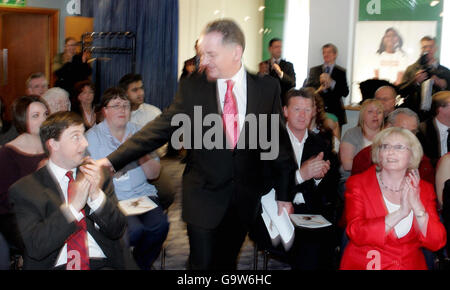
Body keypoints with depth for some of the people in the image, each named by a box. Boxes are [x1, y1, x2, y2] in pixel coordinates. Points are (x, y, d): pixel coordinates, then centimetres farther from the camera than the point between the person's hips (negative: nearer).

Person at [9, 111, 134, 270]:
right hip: (56, 265, -1)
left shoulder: (100, 176, 11)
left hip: (104, 263, 1)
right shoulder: (24, 189, 1)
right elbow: (36, 247, -9)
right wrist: (73, 206, -14)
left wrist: (97, 195, -8)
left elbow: (118, 231, 6)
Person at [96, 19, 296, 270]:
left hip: (246, 197, 1)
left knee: (227, 262, 14)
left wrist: (284, 194, 6)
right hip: (204, 196, -1)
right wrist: (113, 160, -16)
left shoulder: (268, 88, -3)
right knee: (203, 263, 4)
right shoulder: (192, 87, -4)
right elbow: (161, 128, -7)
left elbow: (278, 140, 3)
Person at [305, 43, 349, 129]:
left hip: (335, 112, -1)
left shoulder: (341, 72, 7)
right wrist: (319, 89, -13)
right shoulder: (314, 70, 13)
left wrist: (331, 83, -15)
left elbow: (345, 93, -2)